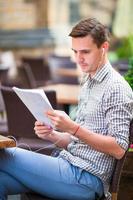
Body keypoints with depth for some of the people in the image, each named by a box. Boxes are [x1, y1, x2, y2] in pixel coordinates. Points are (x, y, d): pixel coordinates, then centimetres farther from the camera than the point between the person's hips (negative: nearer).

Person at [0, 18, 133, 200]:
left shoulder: (116, 88, -9)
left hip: (86, 177, -8)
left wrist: (73, 128, -23)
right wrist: (51, 135, 3)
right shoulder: (88, 84, 20)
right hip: (71, 167, 8)